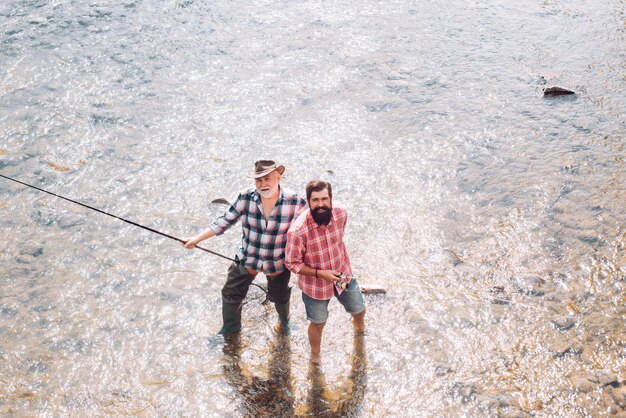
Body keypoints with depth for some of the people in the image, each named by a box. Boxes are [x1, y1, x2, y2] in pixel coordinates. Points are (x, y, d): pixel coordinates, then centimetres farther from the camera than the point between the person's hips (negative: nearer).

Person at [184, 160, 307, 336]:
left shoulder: (295, 202, -24)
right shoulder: (245, 198, -19)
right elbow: (224, 222, -11)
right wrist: (197, 239, -14)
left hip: (278, 262, -1)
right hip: (247, 259, 1)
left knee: (280, 297, 23)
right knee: (231, 294, 13)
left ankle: (285, 322, 57)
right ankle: (230, 329, 41)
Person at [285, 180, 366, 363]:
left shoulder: (341, 214, -21)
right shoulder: (298, 231, -36)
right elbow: (292, 263, -21)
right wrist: (320, 273, -27)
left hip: (343, 274, 4)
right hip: (315, 284, -4)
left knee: (359, 309, 25)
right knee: (318, 323, 19)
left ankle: (359, 324, 64)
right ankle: (315, 355, 50)